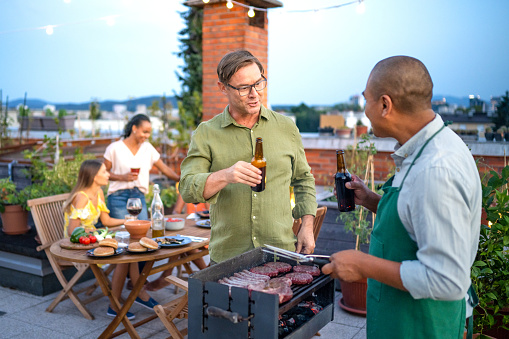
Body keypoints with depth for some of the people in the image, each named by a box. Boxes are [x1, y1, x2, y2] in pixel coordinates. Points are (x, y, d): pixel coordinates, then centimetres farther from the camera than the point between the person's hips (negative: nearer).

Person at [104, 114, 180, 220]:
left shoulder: (148, 148, 8)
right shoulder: (114, 148, -2)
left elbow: (164, 168, 9)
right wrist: (122, 177, -15)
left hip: (139, 196, 3)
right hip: (118, 197, -3)